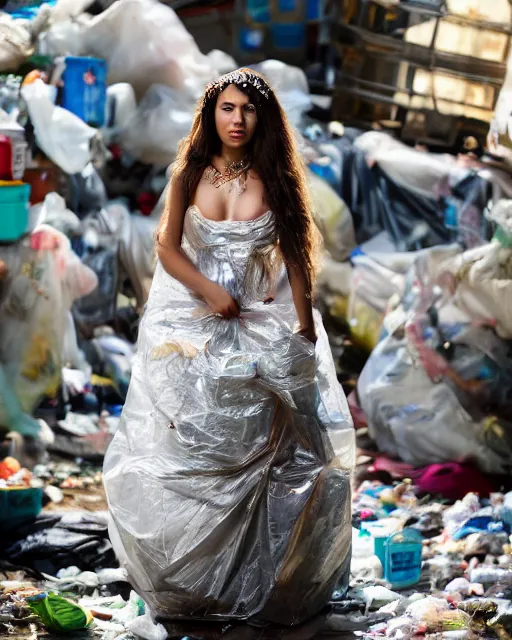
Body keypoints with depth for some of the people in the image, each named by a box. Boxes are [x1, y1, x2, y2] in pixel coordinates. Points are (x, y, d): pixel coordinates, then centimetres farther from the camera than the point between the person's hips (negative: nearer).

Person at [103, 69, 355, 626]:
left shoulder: (274, 179, -2)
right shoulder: (189, 175, 0)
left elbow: (295, 254, 0)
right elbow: (168, 248, 2)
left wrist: (305, 327, -4)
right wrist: (211, 290, -14)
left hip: (261, 323, -1)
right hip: (191, 321, 1)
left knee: (256, 443, -4)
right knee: (188, 439, -1)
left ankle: (257, 575, 8)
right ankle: (187, 574, 13)